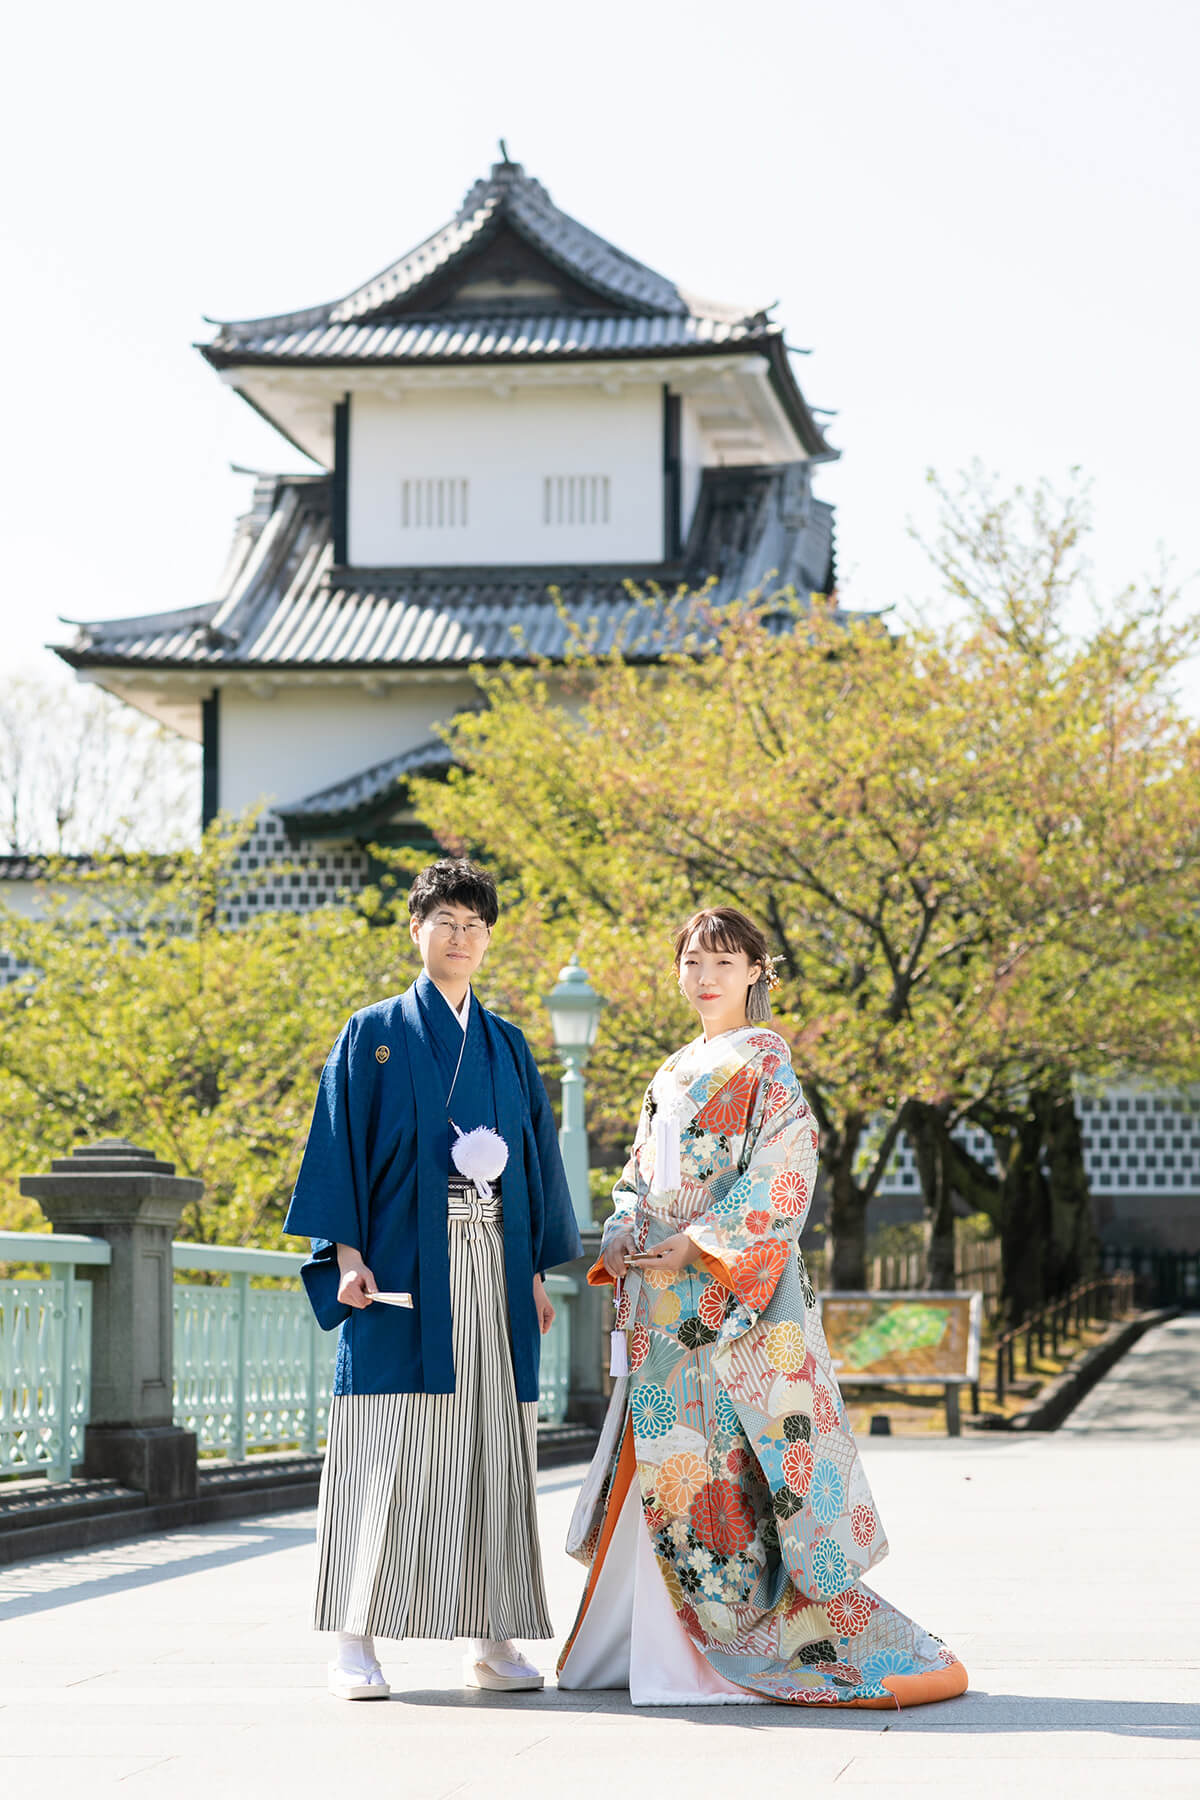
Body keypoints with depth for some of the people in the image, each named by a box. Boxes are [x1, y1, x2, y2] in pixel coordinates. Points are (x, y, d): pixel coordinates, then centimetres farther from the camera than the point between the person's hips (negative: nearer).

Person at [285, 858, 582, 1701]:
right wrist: (348, 1256, -12)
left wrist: (537, 1274, 9)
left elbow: (535, 1157, 16)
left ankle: (491, 1639, 6)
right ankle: (357, 1643, -4)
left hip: (491, 1272, 4)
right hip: (405, 1267, -4)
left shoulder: (507, 1047, 16)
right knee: (386, 1448, -7)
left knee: (491, 1448, 2)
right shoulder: (374, 1036, 4)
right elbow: (339, 1146, 0)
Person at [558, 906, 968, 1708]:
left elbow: (780, 1175, -13)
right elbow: (642, 1175, 21)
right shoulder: (675, 1073, 20)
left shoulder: (765, 1065, -3)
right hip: (664, 1302, 7)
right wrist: (622, 1238, 1)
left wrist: (695, 1244, -19)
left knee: (734, 1459, -10)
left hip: (734, 1294, -7)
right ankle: (658, 1644, 9)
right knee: (662, 1462, 5)